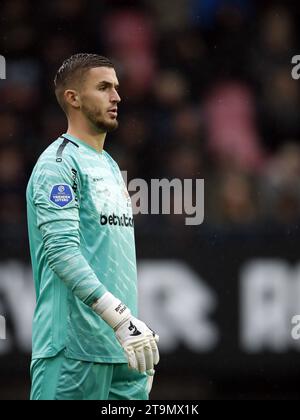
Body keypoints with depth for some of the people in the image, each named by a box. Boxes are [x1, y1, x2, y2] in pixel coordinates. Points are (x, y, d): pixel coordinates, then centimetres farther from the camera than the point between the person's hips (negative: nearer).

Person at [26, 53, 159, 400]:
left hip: (123, 347, 9)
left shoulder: (110, 166, 21)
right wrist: (121, 319, -26)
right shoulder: (59, 163, -8)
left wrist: (141, 332, 20)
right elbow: (62, 251, -20)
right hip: (74, 347, -9)